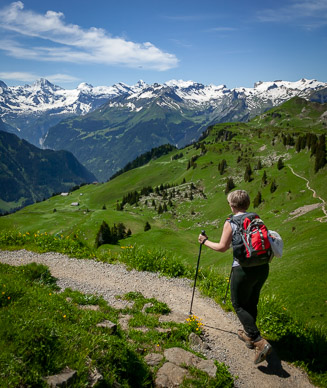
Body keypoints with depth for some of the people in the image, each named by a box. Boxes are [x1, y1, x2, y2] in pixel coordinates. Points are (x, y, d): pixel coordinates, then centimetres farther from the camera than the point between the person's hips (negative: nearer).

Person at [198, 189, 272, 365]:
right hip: (263, 267, 7)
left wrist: (205, 241, 7)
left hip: (244, 269, -6)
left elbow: (222, 247, -9)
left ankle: (260, 342, -2)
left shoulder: (231, 222, -8)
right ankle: (249, 335, 38)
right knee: (251, 303, 23)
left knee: (239, 305, 8)